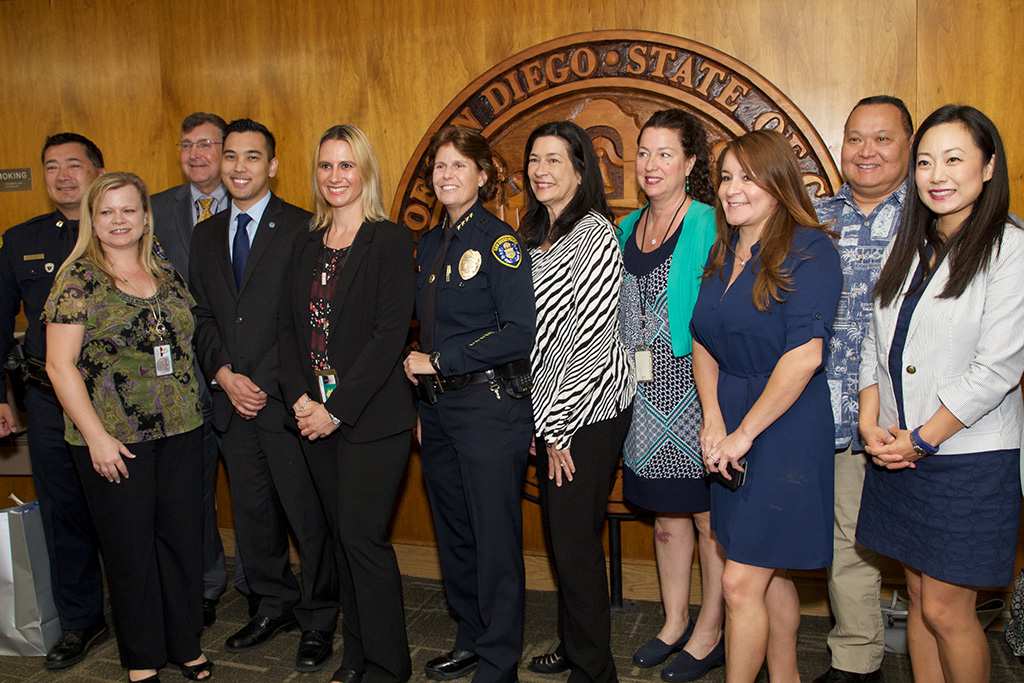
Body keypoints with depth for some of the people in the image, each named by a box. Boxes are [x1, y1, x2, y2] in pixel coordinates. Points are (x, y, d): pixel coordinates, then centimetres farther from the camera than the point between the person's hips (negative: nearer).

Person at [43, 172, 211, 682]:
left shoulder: (167, 276, 9)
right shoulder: (77, 281, -5)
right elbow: (60, 366, -8)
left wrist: (190, 410, 8)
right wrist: (96, 437, -12)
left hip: (180, 430, 4)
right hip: (114, 439, -4)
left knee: (183, 538, 10)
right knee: (130, 548, 7)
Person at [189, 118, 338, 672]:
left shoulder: (302, 229, -5)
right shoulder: (206, 236, 14)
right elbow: (202, 316, 13)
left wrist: (266, 382, -13)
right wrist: (223, 374, -2)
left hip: (285, 399, -5)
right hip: (231, 400, 6)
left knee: (308, 514, 2)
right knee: (252, 514, 14)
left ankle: (318, 618, 19)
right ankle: (276, 605, 32)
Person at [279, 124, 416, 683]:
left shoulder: (391, 241, -7)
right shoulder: (306, 245, 12)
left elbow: (390, 334, -14)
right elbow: (289, 326, 11)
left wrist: (338, 408, -15)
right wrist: (299, 397, -4)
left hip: (371, 415, -6)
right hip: (314, 414, 6)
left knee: (362, 536, -5)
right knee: (342, 534, 13)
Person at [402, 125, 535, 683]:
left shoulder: (497, 241, -9)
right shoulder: (430, 245, 13)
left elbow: (521, 333, -18)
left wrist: (439, 362, -14)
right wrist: (423, 405, 11)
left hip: (490, 405, -7)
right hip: (437, 406, 7)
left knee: (494, 537, 1)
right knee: (453, 531, 15)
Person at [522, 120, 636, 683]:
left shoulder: (595, 236, -14)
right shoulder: (534, 236, 12)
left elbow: (591, 341, -18)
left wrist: (558, 426, -15)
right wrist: (541, 421, 11)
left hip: (590, 411, -8)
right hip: (549, 412, 8)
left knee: (575, 540, -1)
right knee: (558, 532, 16)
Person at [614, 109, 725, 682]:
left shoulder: (708, 224, -8)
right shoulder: (628, 228, 12)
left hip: (695, 383, -6)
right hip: (646, 388, 6)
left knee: (708, 515, 4)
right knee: (666, 511, 16)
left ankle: (709, 634, 20)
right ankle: (675, 622, 31)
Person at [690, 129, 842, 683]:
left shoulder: (808, 251, -13)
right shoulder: (723, 254, 10)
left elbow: (804, 355, -20)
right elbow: (703, 342, 11)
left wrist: (743, 432, -16)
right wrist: (713, 421, -3)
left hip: (785, 428, -7)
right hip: (732, 431, 7)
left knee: (741, 584, -5)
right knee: (770, 574, 17)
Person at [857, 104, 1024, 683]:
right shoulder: (911, 249, 11)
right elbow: (876, 343, 11)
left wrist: (922, 439, -13)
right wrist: (872, 423, -2)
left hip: (970, 458, -6)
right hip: (898, 452, 6)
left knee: (946, 610, 1)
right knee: (920, 598, 14)